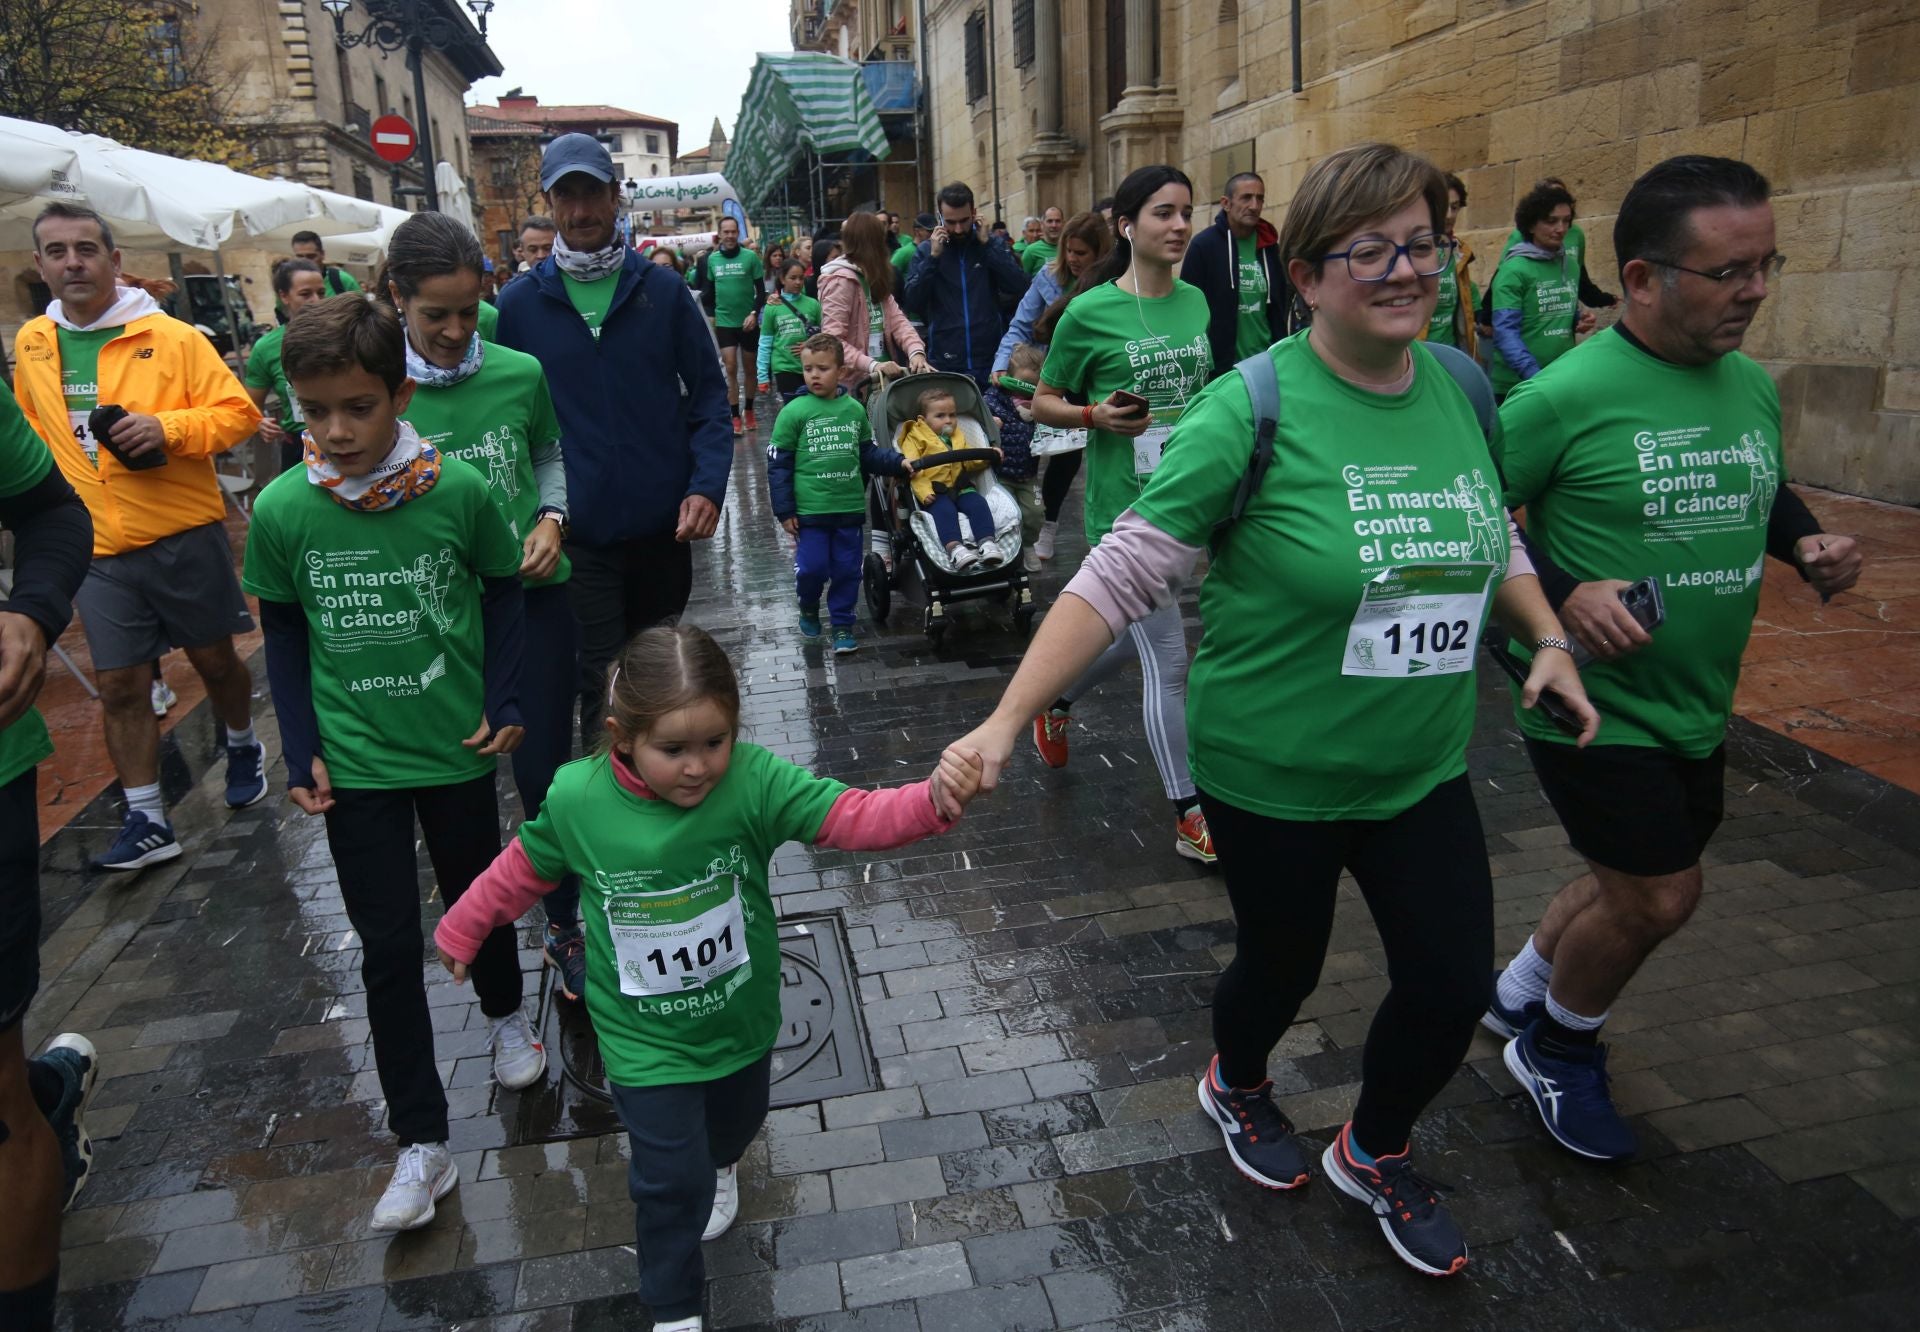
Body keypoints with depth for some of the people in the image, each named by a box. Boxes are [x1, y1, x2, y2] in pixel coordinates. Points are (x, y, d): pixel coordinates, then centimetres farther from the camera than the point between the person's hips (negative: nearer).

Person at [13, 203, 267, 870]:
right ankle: (146, 821, 14)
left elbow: (238, 409, -8)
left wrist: (169, 427, -23)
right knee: (120, 685, 4)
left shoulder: (170, 336, -8)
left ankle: (244, 747, 40)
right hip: (97, 548, 4)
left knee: (215, 659, 12)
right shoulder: (31, 343, 7)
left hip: (183, 534, -3)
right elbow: (32, 430, 21)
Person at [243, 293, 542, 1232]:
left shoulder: (458, 492, -15)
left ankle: (506, 1015, 51)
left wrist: (504, 703, -4)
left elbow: (501, 592, 0)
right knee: (388, 946, 5)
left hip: (456, 746, 0)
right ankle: (422, 1144, 18)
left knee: (477, 900, 20)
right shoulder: (282, 511, -11)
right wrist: (300, 750, -2)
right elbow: (282, 632, 1)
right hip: (353, 763, 1)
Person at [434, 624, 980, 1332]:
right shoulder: (576, 800, -22)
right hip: (644, 1038, -2)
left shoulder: (753, 781, -27)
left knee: (735, 1122, 30)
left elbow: (853, 816, -36)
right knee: (670, 1180, 3)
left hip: (741, 1016, 2)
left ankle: (719, 1167, 67)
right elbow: (523, 869, -2)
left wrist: (932, 800, -55)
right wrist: (462, 928, 13)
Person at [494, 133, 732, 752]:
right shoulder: (519, 303, 1)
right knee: (603, 684, -3)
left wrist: (707, 486, -11)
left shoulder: (663, 289, 1)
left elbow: (710, 394, 2)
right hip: (576, 532, -1)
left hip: (663, 526, 2)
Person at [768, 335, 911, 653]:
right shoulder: (794, 412, -7)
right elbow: (778, 464, -4)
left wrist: (898, 463, -2)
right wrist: (784, 510, -6)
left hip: (850, 508, 3)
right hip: (810, 510, -3)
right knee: (812, 568, -2)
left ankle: (842, 625, 23)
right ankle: (808, 609, 29)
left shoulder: (855, 409, 3)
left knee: (847, 570, 8)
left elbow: (868, 454, 14)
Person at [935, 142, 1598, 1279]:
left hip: (1423, 769, 5)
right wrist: (1007, 722, -27)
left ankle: (1376, 1155, 42)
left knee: (1453, 987, 10)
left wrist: (1549, 638, 3)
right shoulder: (1254, 408, -19)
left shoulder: (1460, 387, -1)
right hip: (1273, 772, -5)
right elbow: (1122, 576, -21)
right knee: (1284, 965, 16)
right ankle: (1237, 1089, 53)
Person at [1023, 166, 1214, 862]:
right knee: (1168, 661, -3)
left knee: (1137, 639, 20)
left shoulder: (1196, 301, 7)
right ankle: (1189, 819, 8)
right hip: (1126, 507, -6)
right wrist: (1095, 416, -20)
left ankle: (1056, 700, 49)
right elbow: (1042, 403, -2)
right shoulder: (1090, 312, -9)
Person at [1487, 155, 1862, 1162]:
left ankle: (1518, 995, 45)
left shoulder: (1754, 386, 3)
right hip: (1595, 701, -7)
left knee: (1632, 884, 19)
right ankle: (1559, 1051, 27)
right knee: (1660, 894, -2)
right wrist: (1562, 595, -25)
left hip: (1698, 706, 8)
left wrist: (1809, 542, 1)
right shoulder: (1567, 395, -19)